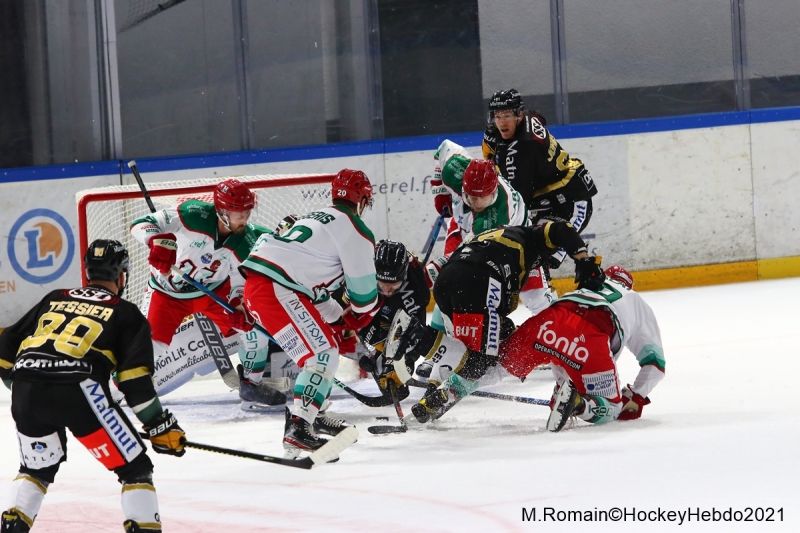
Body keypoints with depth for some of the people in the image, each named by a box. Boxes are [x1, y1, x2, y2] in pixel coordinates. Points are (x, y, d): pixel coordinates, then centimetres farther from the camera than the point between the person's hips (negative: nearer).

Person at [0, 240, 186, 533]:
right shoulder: (126, 313, 16)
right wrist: (159, 425, 8)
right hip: (78, 390, -5)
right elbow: (134, 377, 3)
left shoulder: (53, 300, 29)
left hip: (25, 389, 5)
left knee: (38, 466, 29)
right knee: (135, 469, 6)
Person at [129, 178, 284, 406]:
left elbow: (239, 285, -5)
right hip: (168, 291, -3)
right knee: (152, 345, -14)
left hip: (214, 290, 3)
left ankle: (251, 384, 9)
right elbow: (142, 224, -26)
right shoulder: (193, 214, -28)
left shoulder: (246, 244, -17)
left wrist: (238, 306, -25)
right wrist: (159, 241, -46)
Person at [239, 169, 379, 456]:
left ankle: (312, 412, 31)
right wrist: (355, 321, 24)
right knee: (323, 354, -13)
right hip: (274, 290, -9)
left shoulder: (317, 218, 29)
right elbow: (363, 290, 4)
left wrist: (341, 323, 30)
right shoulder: (354, 229, 0)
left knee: (329, 340, 24)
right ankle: (297, 430, -23)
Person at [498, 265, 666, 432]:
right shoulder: (637, 303, 38)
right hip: (591, 337, -4)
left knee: (509, 362, 30)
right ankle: (577, 402, -21)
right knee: (609, 410, 7)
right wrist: (635, 398, 37)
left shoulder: (585, 289, 46)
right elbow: (654, 361, 32)